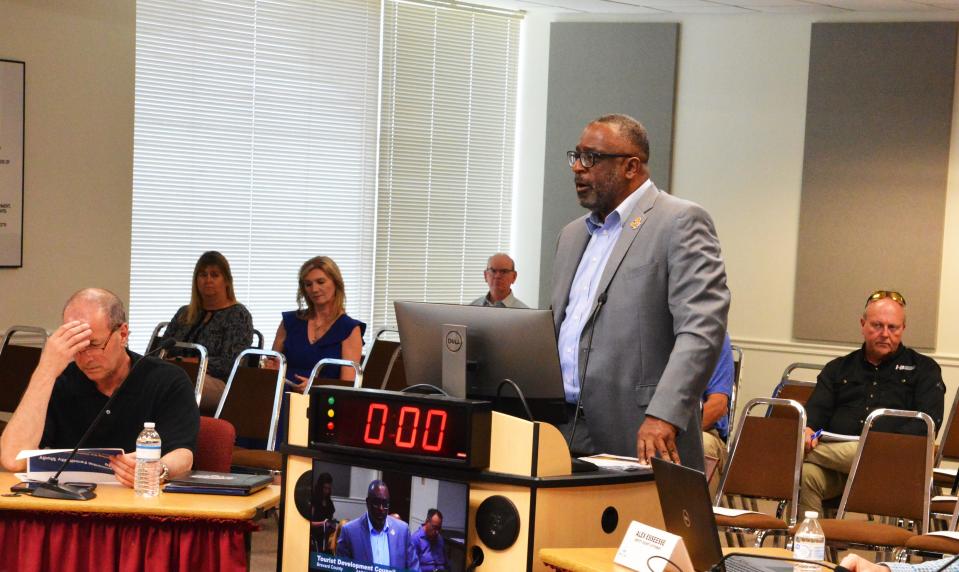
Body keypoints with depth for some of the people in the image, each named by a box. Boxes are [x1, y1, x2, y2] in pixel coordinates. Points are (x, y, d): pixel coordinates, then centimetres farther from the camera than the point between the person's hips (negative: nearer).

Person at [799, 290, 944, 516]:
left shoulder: (923, 368, 19)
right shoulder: (839, 368, 28)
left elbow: (928, 420, 4)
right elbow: (817, 408, 15)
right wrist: (807, 430, -12)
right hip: (836, 462, 2)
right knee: (805, 474, -35)